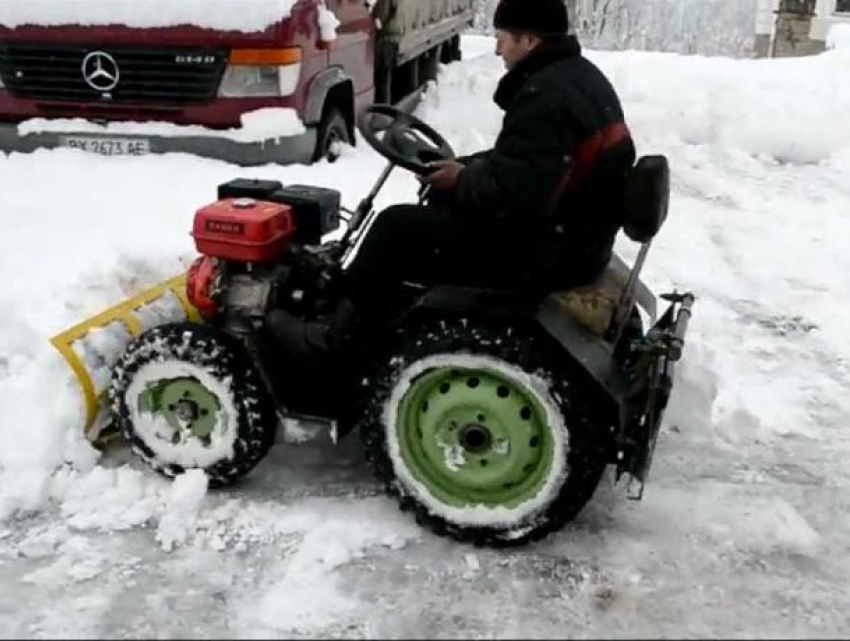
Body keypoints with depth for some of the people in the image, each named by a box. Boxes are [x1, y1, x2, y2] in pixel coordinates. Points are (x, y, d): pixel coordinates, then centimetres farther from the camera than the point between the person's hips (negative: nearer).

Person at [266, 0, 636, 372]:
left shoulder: (548, 96, -24)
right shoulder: (578, 76, 11)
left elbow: (508, 190, -30)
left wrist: (462, 180, -10)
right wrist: (466, 168, 6)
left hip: (546, 250, -10)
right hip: (571, 232, 11)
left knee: (398, 227, -5)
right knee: (442, 205, 22)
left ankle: (335, 342, 8)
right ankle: (391, 319, 27)